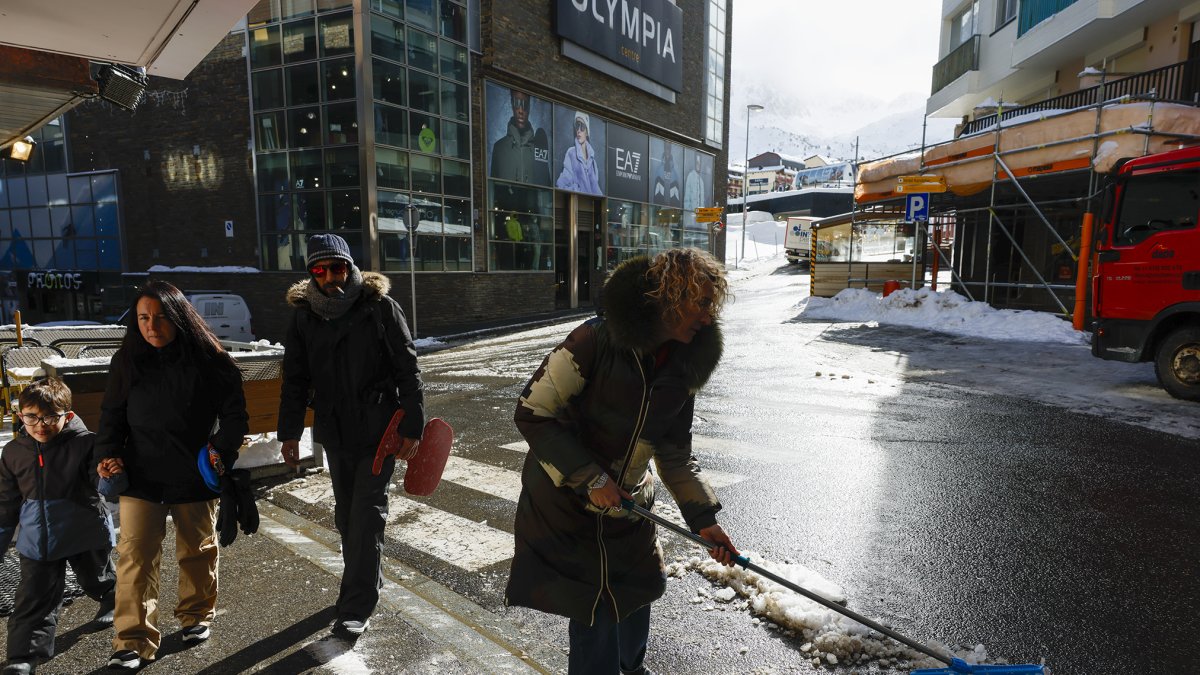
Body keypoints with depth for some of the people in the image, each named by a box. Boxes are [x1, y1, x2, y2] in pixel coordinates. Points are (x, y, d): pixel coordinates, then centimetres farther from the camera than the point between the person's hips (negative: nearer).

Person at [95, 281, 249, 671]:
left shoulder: (209, 360, -9)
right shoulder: (127, 361, -2)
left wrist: (222, 450, -17)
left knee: (197, 551, 15)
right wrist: (108, 454, -7)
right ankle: (134, 642, 10)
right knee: (135, 556, -2)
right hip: (141, 477, 1)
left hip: (194, 478, -1)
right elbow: (112, 415, 7)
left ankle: (197, 616, 37)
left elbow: (234, 414, -4)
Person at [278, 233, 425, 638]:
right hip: (335, 433, 5)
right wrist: (289, 432, 6)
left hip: (379, 430, -5)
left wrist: (412, 427, -13)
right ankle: (367, 583, 35)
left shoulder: (380, 307, -9)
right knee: (346, 514, 16)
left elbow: (408, 370, -10)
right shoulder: (303, 317, 3)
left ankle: (357, 608, 7)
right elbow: (295, 380, 10)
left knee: (367, 514, -3)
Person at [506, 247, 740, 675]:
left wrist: (704, 519, 0)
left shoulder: (682, 369, -5)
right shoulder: (596, 341, -25)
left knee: (638, 592, 21)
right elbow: (532, 413, -22)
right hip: (566, 502, -6)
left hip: (627, 507, 6)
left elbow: (675, 455, 5)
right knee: (597, 616, 1)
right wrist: (591, 478, -22)